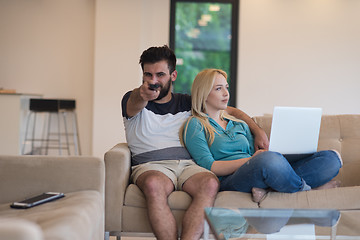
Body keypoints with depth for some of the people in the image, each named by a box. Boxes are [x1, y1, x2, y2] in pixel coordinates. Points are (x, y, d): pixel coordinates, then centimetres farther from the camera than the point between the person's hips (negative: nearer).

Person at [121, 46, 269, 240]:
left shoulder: (187, 103, 21)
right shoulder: (132, 100, 11)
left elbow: (231, 111, 25)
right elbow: (135, 103, -15)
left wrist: (258, 131, 9)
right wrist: (143, 95, -41)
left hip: (187, 165, 2)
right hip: (150, 166, -2)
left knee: (210, 183, -33)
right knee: (154, 184, -39)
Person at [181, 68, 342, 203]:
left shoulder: (239, 124, 30)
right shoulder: (195, 125, 9)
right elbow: (208, 166, -5)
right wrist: (249, 160, -17)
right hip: (227, 182, -7)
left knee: (332, 158, -8)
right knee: (268, 159, -41)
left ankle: (267, 188, -25)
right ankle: (304, 189, -11)